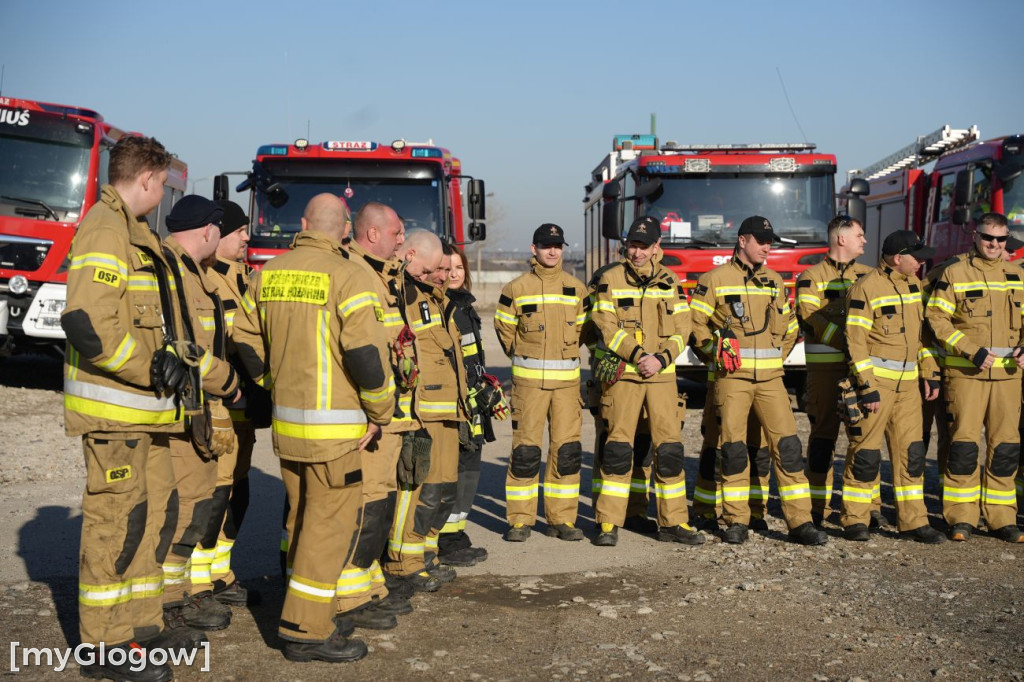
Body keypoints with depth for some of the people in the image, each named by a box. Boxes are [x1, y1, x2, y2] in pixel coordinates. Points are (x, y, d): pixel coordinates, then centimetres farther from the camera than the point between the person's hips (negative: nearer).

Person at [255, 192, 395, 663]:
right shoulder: (346, 277, -14)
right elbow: (367, 354, -18)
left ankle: (313, 613, 28)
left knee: (305, 519, 18)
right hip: (332, 427, -7)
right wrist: (381, 413, -5)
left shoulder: (268, 274, 7)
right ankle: (306, 631, 4)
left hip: (284, 421, 7)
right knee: (333, 523, 1)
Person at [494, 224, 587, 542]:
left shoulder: (576, 288, 8)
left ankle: (562, 519, 13)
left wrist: (564, 355, 12)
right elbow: (504, 327, 10)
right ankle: (520, 520, 7)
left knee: (567, 449, 3)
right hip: (528, 380, -2)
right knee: (525, 450, -2)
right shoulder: (516, 288, 1)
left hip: (567, 379, 3)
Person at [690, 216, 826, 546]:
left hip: (770, 378, 3)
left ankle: (800, 521, 1)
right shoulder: (715, 279, 2)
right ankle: (737, 521, 10)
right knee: (734, 448, -1)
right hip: (732, 376, -3)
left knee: (787, 445, -3)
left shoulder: (774, 281, 16)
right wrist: (716, 350, -6)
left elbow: (789, 326, 25)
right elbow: (694, 322, 2)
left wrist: (777, 354, 14)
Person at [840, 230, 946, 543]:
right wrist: (867, 387, -18)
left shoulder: (914, 284, 12)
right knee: (865, 453, -1)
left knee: (910, 452, 7)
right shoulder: (866, 288, -12)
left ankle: (913, 521, 14)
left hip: (907, 385, 7)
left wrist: (930, 373, 13)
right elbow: (856, 342, -15)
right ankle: (855, 522, 9)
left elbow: (923, 331, 19)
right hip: (875, 381, -7)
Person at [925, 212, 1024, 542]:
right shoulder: (954, 275, -1)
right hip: (965, 373, -4)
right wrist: (971, 350, -15)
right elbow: (936, 318, -7)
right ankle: (961, 518, 6)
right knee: (964, 444, -3)